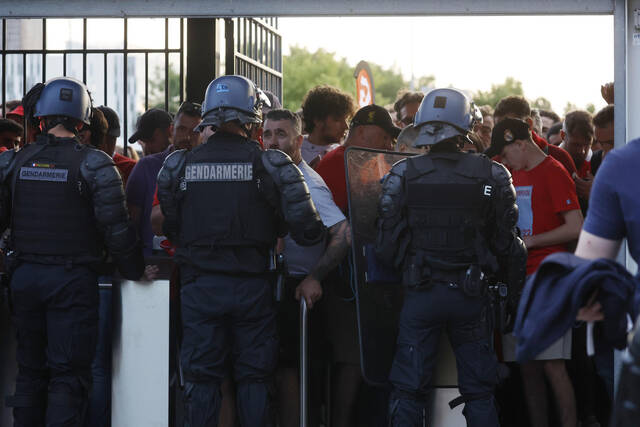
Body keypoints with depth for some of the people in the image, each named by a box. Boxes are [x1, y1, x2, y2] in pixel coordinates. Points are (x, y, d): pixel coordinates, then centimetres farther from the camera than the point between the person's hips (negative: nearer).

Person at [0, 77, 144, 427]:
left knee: (30, 371, 15)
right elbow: (116, 228, -12)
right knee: (69, 375, -1)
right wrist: (134, 272, 1)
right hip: (73, 280, -4)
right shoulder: (94, 165, -8)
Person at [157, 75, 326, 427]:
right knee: (254, 378, 9)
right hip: (252, 288, -1)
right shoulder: (270, 165, -7)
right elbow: (306, 227, -11)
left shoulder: (178, 165, -1)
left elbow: (168, 227, 7)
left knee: (201, 377, 8)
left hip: (200, 288, 1)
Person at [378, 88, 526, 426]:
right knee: (479, 391, 11)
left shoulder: (402, 175, -5)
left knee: (409, 390, 6)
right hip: (470, 295, 1)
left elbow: (386, 244, -3)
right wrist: (516, 296, 11)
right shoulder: (492, 176, -4)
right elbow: (507, 244, 0)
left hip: (420, 294, 0)